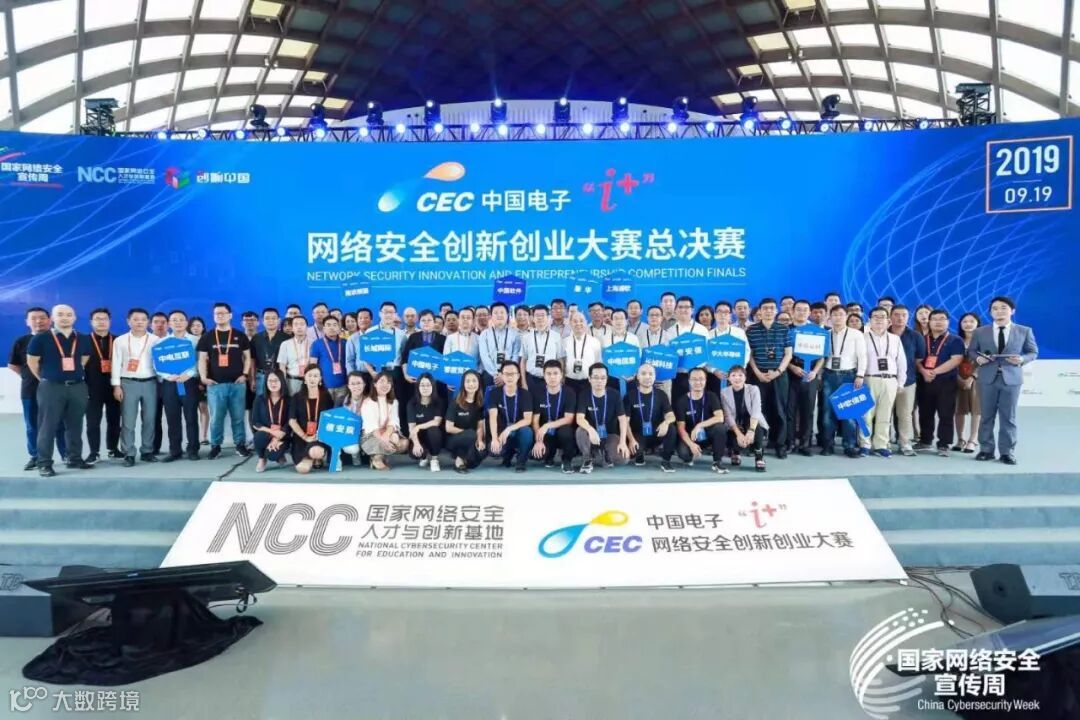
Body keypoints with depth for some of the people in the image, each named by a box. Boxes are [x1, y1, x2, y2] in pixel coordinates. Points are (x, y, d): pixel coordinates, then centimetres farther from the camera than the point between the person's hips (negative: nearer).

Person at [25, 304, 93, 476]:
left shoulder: (82, 340, 7)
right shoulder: (40, 338, -4)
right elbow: (32, 362, 1)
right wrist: (45, 379, 7)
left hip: (78, 386, 4)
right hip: (51, 387, -4)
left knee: (75, 425, 10)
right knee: (48, 426, -1)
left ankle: (75, 459, 19)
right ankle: (44, 464, 4)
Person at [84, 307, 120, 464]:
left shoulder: (117, 341, 6)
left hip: (114, 386, 2)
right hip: (93, 387, -1)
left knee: (114, 420, 8)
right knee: (93, 421, 2)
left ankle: (113, 449, 20)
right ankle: (94, 452, 9)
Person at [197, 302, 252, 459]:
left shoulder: (240, 336, 8)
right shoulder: (207, 337, 8)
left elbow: (247, 357, 10)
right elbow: (202, 359, 6)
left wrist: (244, 374, -3)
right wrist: (203, 377, -7)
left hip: (237, 383, 0)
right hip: (215, 384, 0)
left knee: (238, 417, 4)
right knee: (216, 417, 3)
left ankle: (240, 444, 12)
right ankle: (215, 446, 13)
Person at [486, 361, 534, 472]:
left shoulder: (525, 394, -9)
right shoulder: (494, 393, -8)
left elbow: (528, 420, -19)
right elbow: (493, 417, -19)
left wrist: (509, 429, -34)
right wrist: (494, 439, -34)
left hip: (520, 431, -1)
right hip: (502, 432, 1)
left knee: (526, 430, -36)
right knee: (494, 450, -30)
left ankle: (521, 462, -9)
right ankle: (508, 454, 10)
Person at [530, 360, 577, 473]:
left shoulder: (569, 393, -10)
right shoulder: (538, 393, -6)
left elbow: (569, 419, -17)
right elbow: (535, 420, -7)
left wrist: (547, 425, -31)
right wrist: (538, 441, -22)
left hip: (562, 433, -1)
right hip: (546, 434, 1)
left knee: (565, 430, -37)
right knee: (537, 452, -29)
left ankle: (567, 461, -8)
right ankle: (549, 456, 12)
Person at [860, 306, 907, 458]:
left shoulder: (895, 339, 14)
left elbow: (902, 361, 15)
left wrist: (901, 382, 9)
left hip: (890, 381, 3)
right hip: (869, 380, -3)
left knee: (885, 415, 5)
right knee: (866, 413, -4)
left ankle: (880, 445, 10)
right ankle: (865, 445, 2)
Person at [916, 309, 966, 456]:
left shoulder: (955, 340, 3)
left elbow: (955, 360, -10)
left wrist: (935, 372, -16)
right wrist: (924, 372, -13)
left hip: (946, 382, -3)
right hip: (924, 381, 3)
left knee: (945, 415, -2)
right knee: (925, 413, 10)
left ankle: (943, 445, 3)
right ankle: (925, 440, 22)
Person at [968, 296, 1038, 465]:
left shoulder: (1024, 331, 6)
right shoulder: (980, 332, 8)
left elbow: (1033, 352, 8)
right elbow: (971, 351, 10)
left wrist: (1022, 359, -13)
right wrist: (978, 358, -11)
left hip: (1011, 378, -1)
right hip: (987, 378, 1)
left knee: (1008, 417, 2)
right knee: (987, 416, 5)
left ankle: (1007, 452, 9)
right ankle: (986, 450, 13)